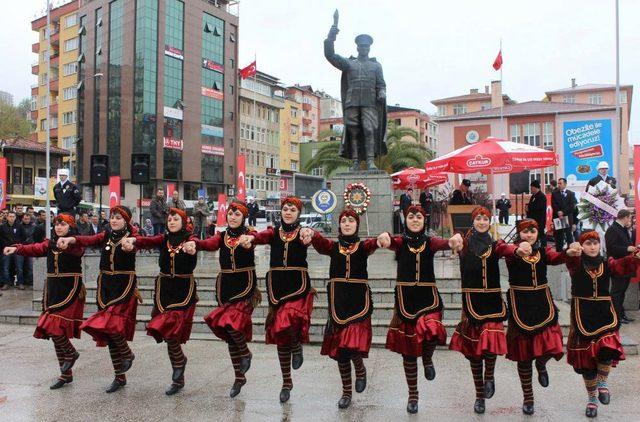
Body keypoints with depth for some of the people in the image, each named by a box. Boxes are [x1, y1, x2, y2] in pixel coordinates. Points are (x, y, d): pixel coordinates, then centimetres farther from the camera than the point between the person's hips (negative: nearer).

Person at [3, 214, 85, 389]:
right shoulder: (50, 243, 12)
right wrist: (16, 249, -22)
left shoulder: (75, 244, -6)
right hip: (52, 289, 7)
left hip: (70, 289, -7)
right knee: (55, 329, 8)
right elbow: (34, 249, -3)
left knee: (54, 326, -17)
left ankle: (70, 352, 12)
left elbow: (78, 250, -29)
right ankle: (66, 374, 18)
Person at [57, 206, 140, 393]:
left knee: (112, 323, -21)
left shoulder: (131, 236, -4)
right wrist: (70, 239, -29)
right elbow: (88, 240, -9)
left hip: (125, 286, -6)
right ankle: (120, 377, 19)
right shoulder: (105, 236, 10)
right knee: (108, 328, 8)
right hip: (105, 286, 6)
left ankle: (127, 353, 11)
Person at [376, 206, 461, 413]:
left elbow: (443, 244, -20)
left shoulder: (430, 242, 1)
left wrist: (453, 240, -45)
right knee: (408, 350, 9)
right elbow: (390, 242, -24)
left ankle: (428, 358, 8)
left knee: (433, 331, -29)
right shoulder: (400, 241, -1)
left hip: (428, 297, 0)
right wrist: (384, 238, -49)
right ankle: (412, 395, 27)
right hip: (405, 299, 1)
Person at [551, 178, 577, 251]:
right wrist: (558, 213, -14)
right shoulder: (554, 194, 8)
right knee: (558, 237, 3)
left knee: (569, 236, 3)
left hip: (568, 218, -1)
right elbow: (553, 205, 0)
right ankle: (559, 252, 8)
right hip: (557, 218, 1)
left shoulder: (571, 194, 4)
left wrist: (563, 212, -14)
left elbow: (572, 206, -5)